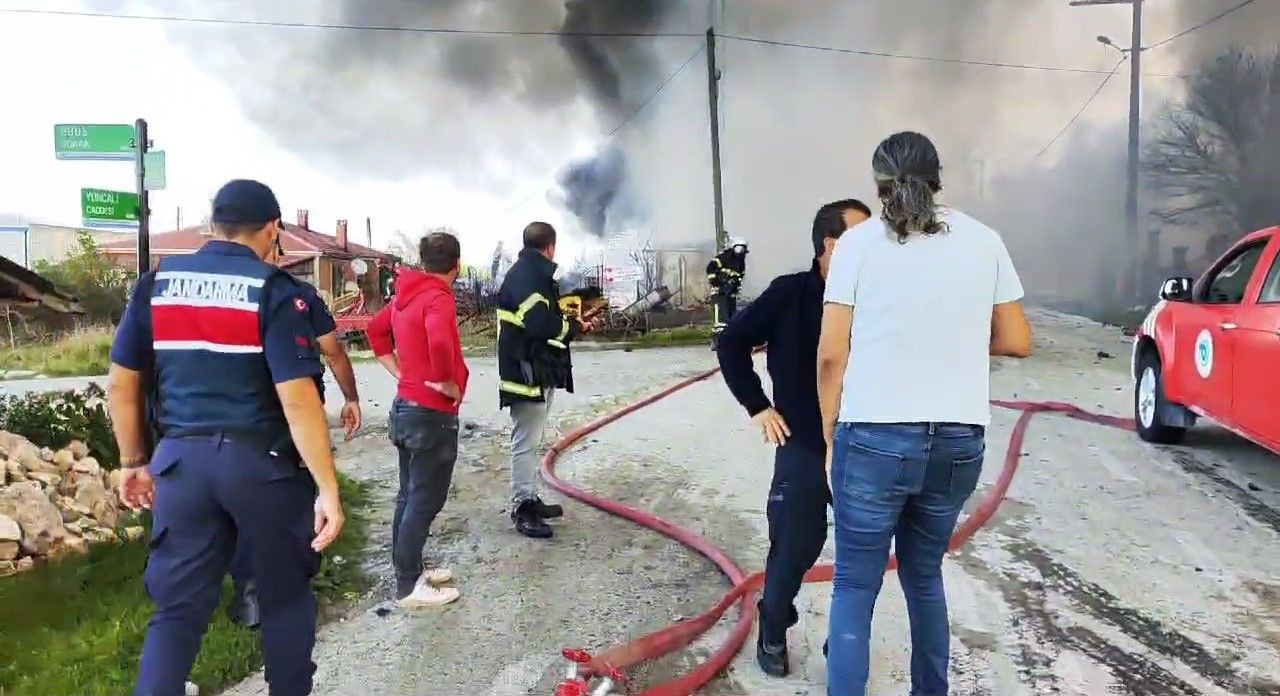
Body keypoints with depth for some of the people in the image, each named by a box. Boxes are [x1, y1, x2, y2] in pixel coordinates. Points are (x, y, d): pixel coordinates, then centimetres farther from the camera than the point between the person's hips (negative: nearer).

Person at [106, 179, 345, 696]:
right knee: (285, 594, 15)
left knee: (177, 605, 12)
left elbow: (121, 385, 8)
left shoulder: (156, 283, 4)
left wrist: (134, 462, 19)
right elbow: (298, 399, -17)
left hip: (181, 460, 4)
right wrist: (328, 489, -15)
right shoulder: (275, 290, -10)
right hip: (261, 462, -3)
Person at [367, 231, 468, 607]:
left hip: (406, 405, 9)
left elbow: (376, 328, 23)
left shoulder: (406, 295, 9)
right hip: (432, 413, -9)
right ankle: (409, 587, 6)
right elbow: (440, 343, -37)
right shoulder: (439, 298, -19)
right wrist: (448, 384, -21)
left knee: (410, 496, 17)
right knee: (425, 501, -1)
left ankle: (410, 570, 28)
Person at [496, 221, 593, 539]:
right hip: (527, 372, -11)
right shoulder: (527, 276, -18)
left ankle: (530, 500, 30)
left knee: (531, 440, 19)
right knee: (525, 442, -4)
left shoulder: (534, 274, 16)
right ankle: (522, 508, 4)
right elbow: (544, 325, -28)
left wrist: (571, 322, 5)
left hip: (540, 370, 11)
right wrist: (577, 327, -12)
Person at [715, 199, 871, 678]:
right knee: (794, 550, 5)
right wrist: (757, 406, -3)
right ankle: (772, 635, 30)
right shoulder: (790, 293, -10)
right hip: (803, 449, -3)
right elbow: (731, 344, -1)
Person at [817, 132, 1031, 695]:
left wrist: (830, 439, 5)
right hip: (959, 439, 4)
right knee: (924, 576, 22)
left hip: (875, 435, -4)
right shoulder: (984, 240, 7)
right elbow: (1017, 341, 10)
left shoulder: (858, 242, -2)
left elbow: (831, 355, -5)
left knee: (855, 585, 7)